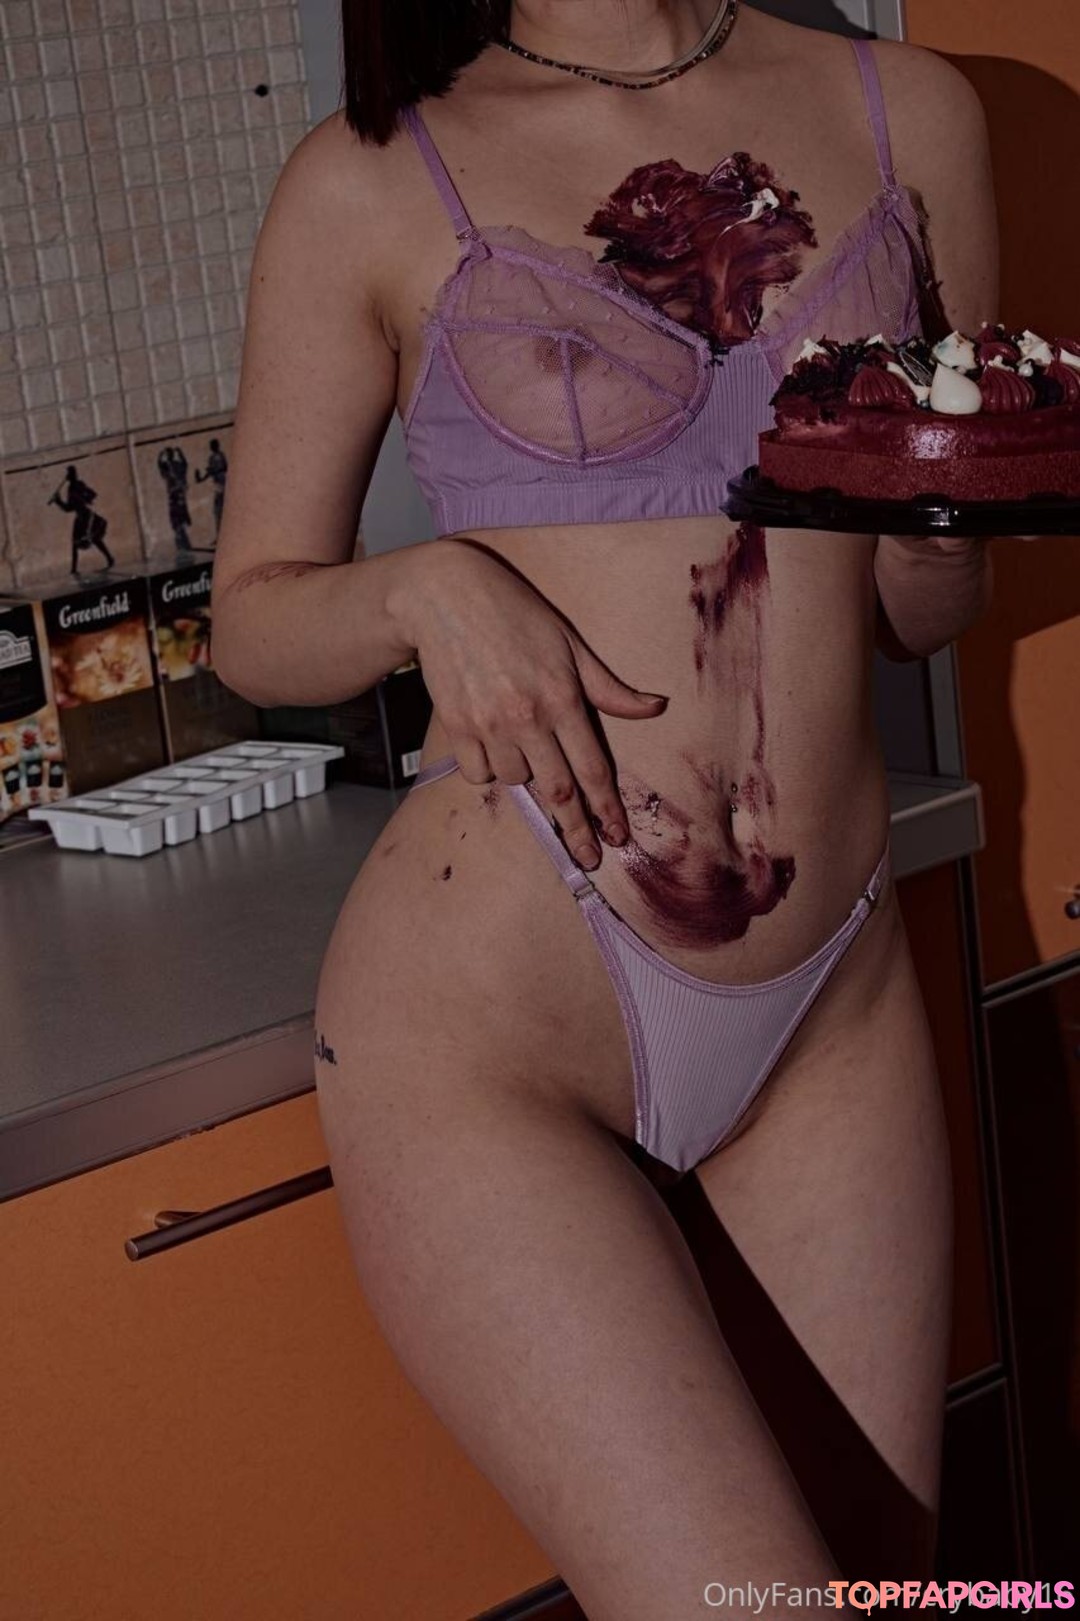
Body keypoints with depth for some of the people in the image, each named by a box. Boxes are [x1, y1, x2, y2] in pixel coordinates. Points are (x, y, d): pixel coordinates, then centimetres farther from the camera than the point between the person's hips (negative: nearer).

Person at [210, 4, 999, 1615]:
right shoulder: (372, 184, -1)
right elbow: (253, 621, 7)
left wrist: (932, 514, -8)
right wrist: (424, 588, -14)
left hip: (836, 1001, 4)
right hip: (488, 1014, -4)